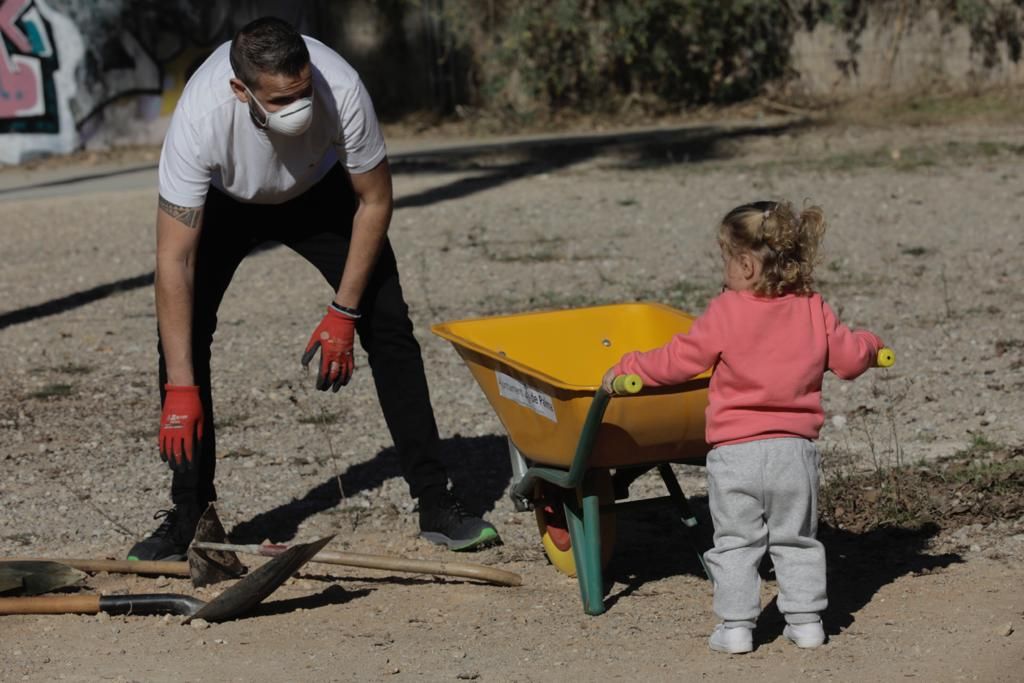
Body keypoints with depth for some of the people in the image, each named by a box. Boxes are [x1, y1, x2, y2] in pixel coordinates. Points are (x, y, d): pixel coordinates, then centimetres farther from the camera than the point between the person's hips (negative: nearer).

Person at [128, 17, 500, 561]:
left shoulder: (342, 91, -39)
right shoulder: (199, 118, -41)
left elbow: (374, 202, -20)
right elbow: (174, 259, -37)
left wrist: (344, 313, -20)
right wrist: (181, 388, -39)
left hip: (318, 189, 1)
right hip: (224, 200, -1)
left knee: (388, 326, -9)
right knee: (182, 335, -15)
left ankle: (435, 502, -1)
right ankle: (188, 514, -2)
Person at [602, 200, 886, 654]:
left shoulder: (725, 314, -10)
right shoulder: (814, 312, 1)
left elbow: (678, 359, -7)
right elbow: (850, 358, 6)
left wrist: (626, 369, 6)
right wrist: (868, 344, 29)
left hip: (735, 454, -3)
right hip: (795, 450, 3)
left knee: (734, 544, 7)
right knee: (796, 541, 16)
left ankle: (735, 627, 5)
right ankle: (806, 621, 15)